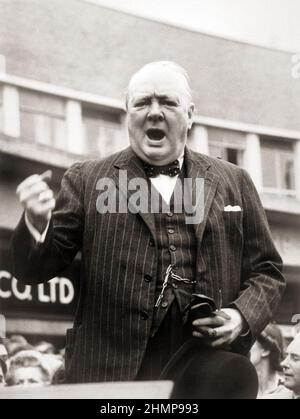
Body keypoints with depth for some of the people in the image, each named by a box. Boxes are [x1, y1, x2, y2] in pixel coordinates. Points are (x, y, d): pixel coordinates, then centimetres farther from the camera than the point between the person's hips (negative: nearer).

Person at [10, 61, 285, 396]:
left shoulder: (234, 183, 12)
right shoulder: (86, 180, 7)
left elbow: (267, 271, 15)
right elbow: (34, 269, 4)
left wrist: (243, 317, -5)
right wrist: (37, 221, -17)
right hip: (112, 372, -1)